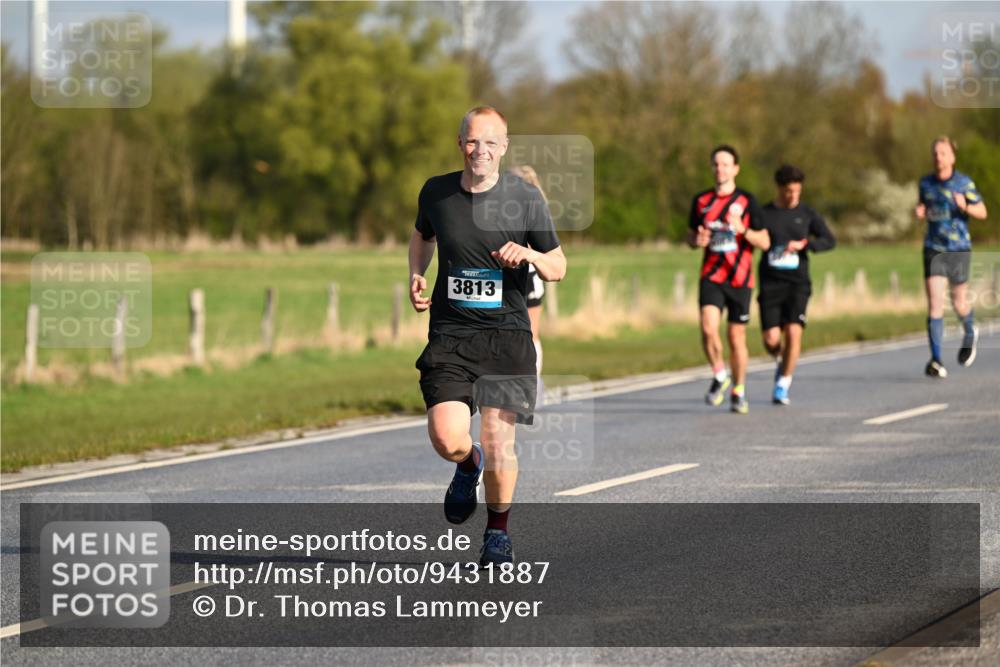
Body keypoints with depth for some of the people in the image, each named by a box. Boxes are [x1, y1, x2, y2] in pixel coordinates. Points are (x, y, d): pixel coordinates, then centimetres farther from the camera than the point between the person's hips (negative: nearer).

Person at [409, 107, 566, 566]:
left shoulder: (525, 199, -3)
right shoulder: (436, 192, 3)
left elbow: (558, 268, 5)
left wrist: (529, 255, -16)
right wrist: (417, 275, 7)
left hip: (506, 335, -1)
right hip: (449, 334, 1)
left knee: (499, 441, -7)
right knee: (447, 439, -15)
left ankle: (498, 532, 17)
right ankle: (469, 465, 24)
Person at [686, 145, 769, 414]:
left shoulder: (747, 201, -1)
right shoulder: (701, 200, 8)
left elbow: (764, 242, -2)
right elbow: (690, 236, 18)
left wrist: (743, 230, -21)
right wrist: (697, 240, -6)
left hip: (740, 278, -1)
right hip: (711, 277, 1)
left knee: (737, 338, 3)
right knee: (708, 329, -19)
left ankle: (738, 391, 21)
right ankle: (719, 377, 5)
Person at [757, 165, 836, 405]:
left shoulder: (807, 214, 5)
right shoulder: (764, 214, 3)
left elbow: (829, 240, 0)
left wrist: (803, 244, -16)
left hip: (798, 283, 0)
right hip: (770, 283, 0)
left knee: (794, 331, -15)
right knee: (771, 338, -8)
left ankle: (783, 385, -2)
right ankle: (781, 359, 28)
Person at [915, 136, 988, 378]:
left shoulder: (964, 183, -5)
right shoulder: (926, 182, 5)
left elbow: (982, 212, -1)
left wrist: (965, 206, -22)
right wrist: (920, 212, -2)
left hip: (959, 249, -2)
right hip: (934, 250, 2)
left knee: (959, 304, 7)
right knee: (934, 303, -10)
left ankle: (970, 334, 42)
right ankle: (936, 360, -11)